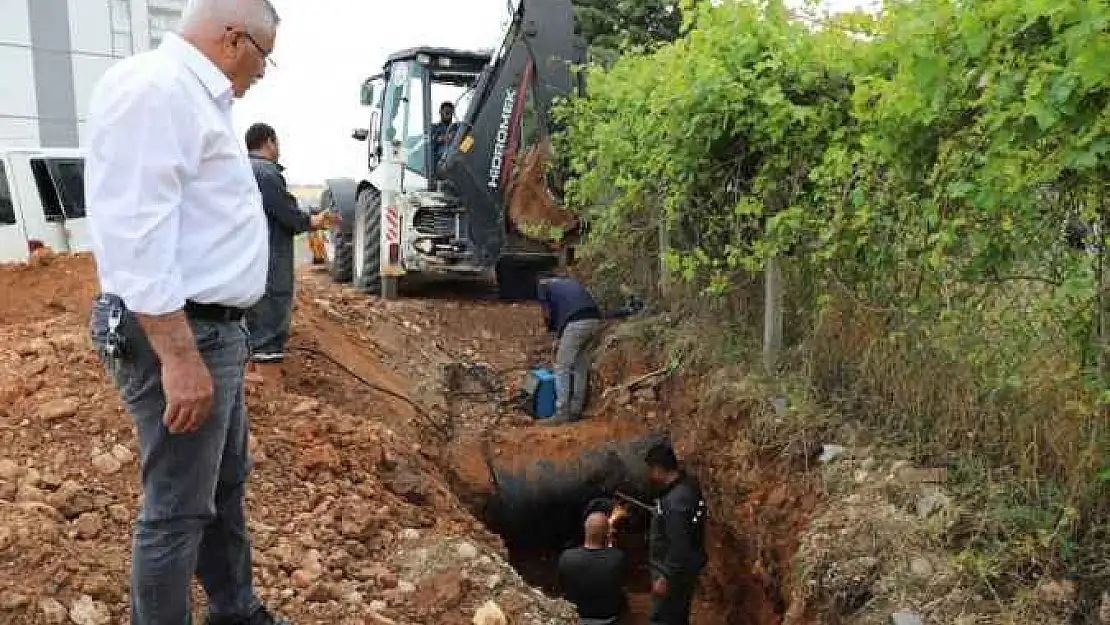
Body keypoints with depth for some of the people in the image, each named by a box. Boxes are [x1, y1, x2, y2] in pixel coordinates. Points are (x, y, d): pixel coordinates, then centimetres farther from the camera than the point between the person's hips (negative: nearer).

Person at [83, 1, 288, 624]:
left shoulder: (196, 97, 16)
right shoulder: (152, 87, -17)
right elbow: (135, 234, -25)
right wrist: (179, 356, -26)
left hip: (216, 327, 11)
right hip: (178, 334, -11)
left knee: (227, 485, 20)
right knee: (178, 510, 2)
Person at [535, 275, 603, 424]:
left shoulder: (542, 284, 19)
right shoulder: (570, 281, 36)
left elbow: (547, 315, 12)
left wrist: (555, 332, 30)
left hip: (577, 323, -6)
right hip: (595, 320, 6)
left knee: (562, 369, 5)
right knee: (582, 368, 16)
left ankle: (562, 413, 5)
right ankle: (576, 411, 21)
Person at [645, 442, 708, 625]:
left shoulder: (676, 501, -31)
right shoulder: (687, 483, 0)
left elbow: (679, 546, -29)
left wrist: (665, 577, -22)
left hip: (675, 573, -10)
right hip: (682, 568, 10)